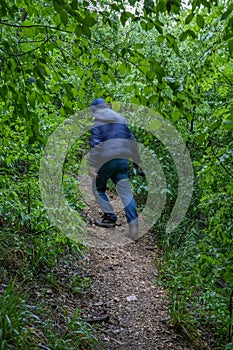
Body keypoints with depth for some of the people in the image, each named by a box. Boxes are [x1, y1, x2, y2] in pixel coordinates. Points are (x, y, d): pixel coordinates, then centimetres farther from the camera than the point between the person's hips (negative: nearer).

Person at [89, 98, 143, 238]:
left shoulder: (95, 121, 0)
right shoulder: (121, 118, 16)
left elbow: (95, 143, -12)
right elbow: (132, 140, 16)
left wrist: (92, 166, -15)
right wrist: (137, 161, 20)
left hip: (105, 160, -5)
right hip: (123, 159, 5)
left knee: (98, 188, 16)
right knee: (126, 192, 2)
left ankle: (110, 217, 12)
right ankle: (133, 226, -8)